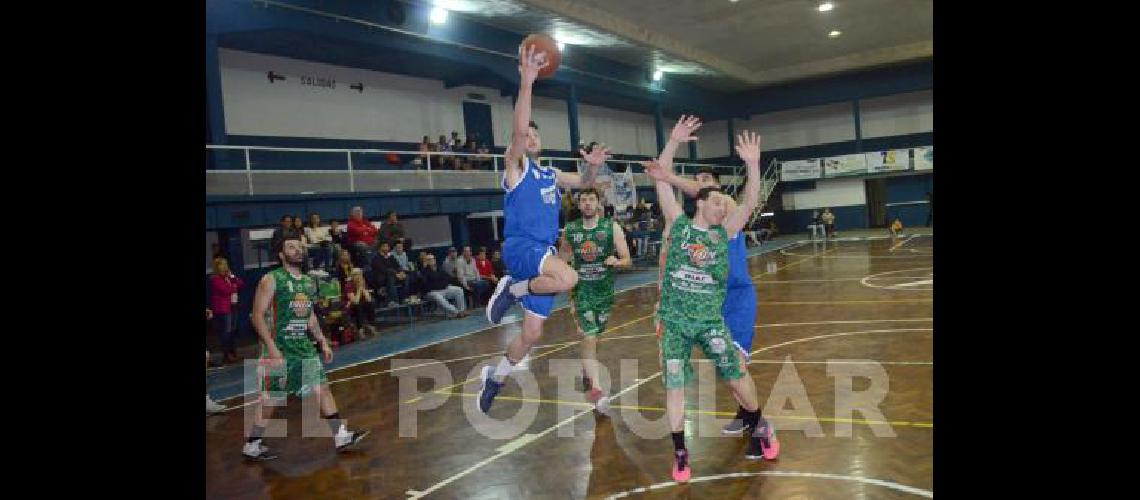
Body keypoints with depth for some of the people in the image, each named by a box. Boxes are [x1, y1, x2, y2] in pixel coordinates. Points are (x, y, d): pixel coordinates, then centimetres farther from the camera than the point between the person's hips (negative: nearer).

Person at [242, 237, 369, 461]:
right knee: (268, 397, 2)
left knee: (322, 388, 4)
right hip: (278, 348, -6)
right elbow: (258, 315, -14)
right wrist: (272, 347, -22)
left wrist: (322, 342, 15)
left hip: (304, 347, 6)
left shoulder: (309, 282, 10)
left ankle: (341, 436, 9)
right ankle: (252, 446, 19)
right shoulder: (271, 280, -11)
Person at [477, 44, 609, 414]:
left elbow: (584, 183, 28)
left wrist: (593, 166, 4)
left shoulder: (551, 174, 20)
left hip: (544, 254, 7)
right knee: (568, 278, -36)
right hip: (519, 248, -7)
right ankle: (512, 289, -10)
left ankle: (495, 377, 29)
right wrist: (526, 82, -27)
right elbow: (518, 129, -18)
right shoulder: (515, 165, -1)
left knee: (532, 333, 7)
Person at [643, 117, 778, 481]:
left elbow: (750, 203, -7)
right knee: (674, 386, 2)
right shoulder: (678, 224, 1)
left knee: (737, 375, 4)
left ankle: (758, 425, 33)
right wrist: (674, 141, -10)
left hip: (710, 320, 1)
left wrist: (753, 164, -18)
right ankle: (680, 453, 17)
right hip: (674, 320, -1)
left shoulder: (724, 233, 5)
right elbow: (661, 180, -4)